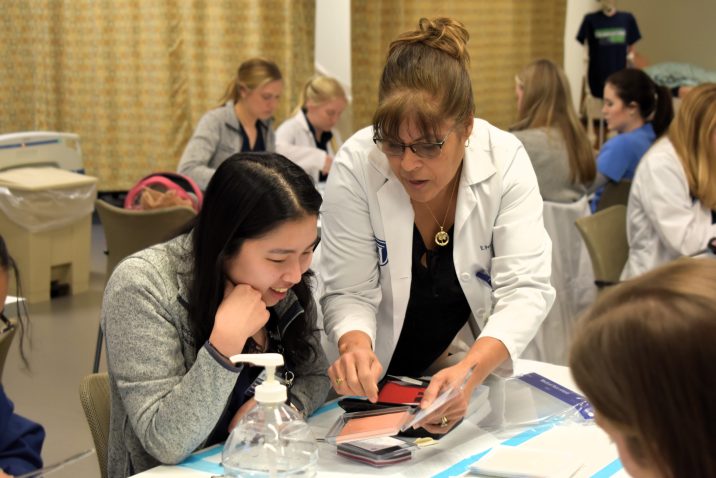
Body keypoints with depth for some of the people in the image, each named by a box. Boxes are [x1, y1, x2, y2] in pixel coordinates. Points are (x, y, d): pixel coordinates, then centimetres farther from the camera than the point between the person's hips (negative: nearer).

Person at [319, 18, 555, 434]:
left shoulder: (505, 161, -16)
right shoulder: (356, 165, -17)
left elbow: (525, 290, -20)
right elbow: (350, 293, -13)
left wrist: (470, 371, -39)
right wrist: (355, 345, -37)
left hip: (486, 377, -2)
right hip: (381, 385, 2)